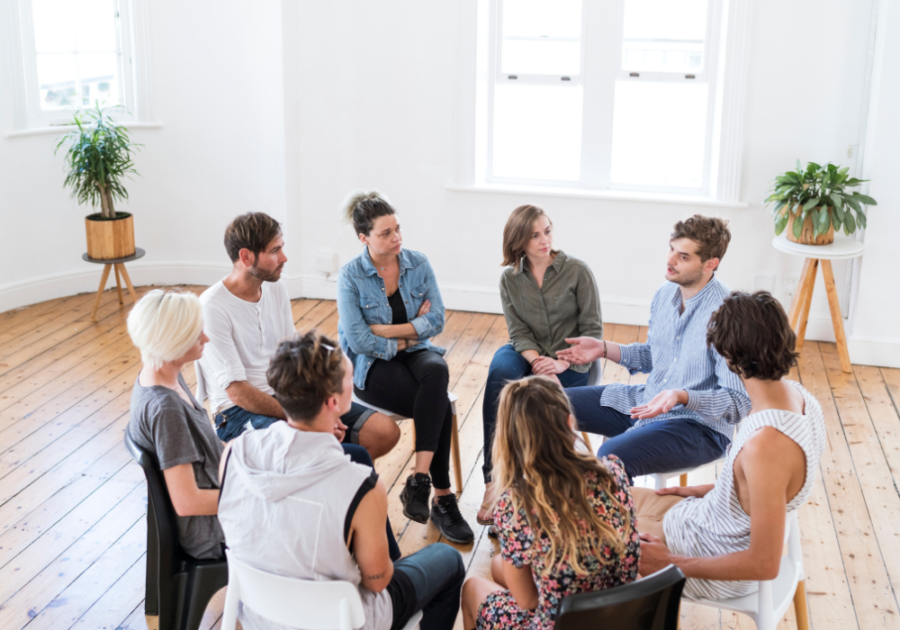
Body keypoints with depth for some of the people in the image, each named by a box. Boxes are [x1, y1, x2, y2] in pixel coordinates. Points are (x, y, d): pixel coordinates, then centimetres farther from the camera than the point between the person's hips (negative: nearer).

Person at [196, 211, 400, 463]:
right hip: (241, 413, -8)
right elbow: (237, 392, -19)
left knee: (386, 431, -6)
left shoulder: (276, 288, 7)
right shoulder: (212, 309, -17)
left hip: (286, 397, 8)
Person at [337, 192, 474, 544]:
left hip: (416, 353, 4)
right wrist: (406, 337, -8)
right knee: (440, 404, -30)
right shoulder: (351, 276, -10)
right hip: (372, 367, -3)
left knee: (437, 371, -35)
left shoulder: (418, 264, 1)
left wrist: (384, 330, -13)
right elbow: (358, 341, -16)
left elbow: (436, 320, -6)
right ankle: (442, 498, -20)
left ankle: (419, 481, -34)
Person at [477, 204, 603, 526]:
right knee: (500, 373, -33)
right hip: (528, 355, 3)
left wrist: (562, 363, -20)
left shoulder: (577, 271, -5)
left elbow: (592, 329, -6)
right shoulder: (509, 278, 4)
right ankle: (493, 482, -32)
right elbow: (518, 332, -1)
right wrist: (536, 360, -21)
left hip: (571, 363, -2)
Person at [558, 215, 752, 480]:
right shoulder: (665, 293, 2)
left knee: (612, 456, -34)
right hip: (646, 403, 8)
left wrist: (681, 397, -37)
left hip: (699, 424, -8)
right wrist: (604, 349, 6)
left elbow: (739, 402, -24)